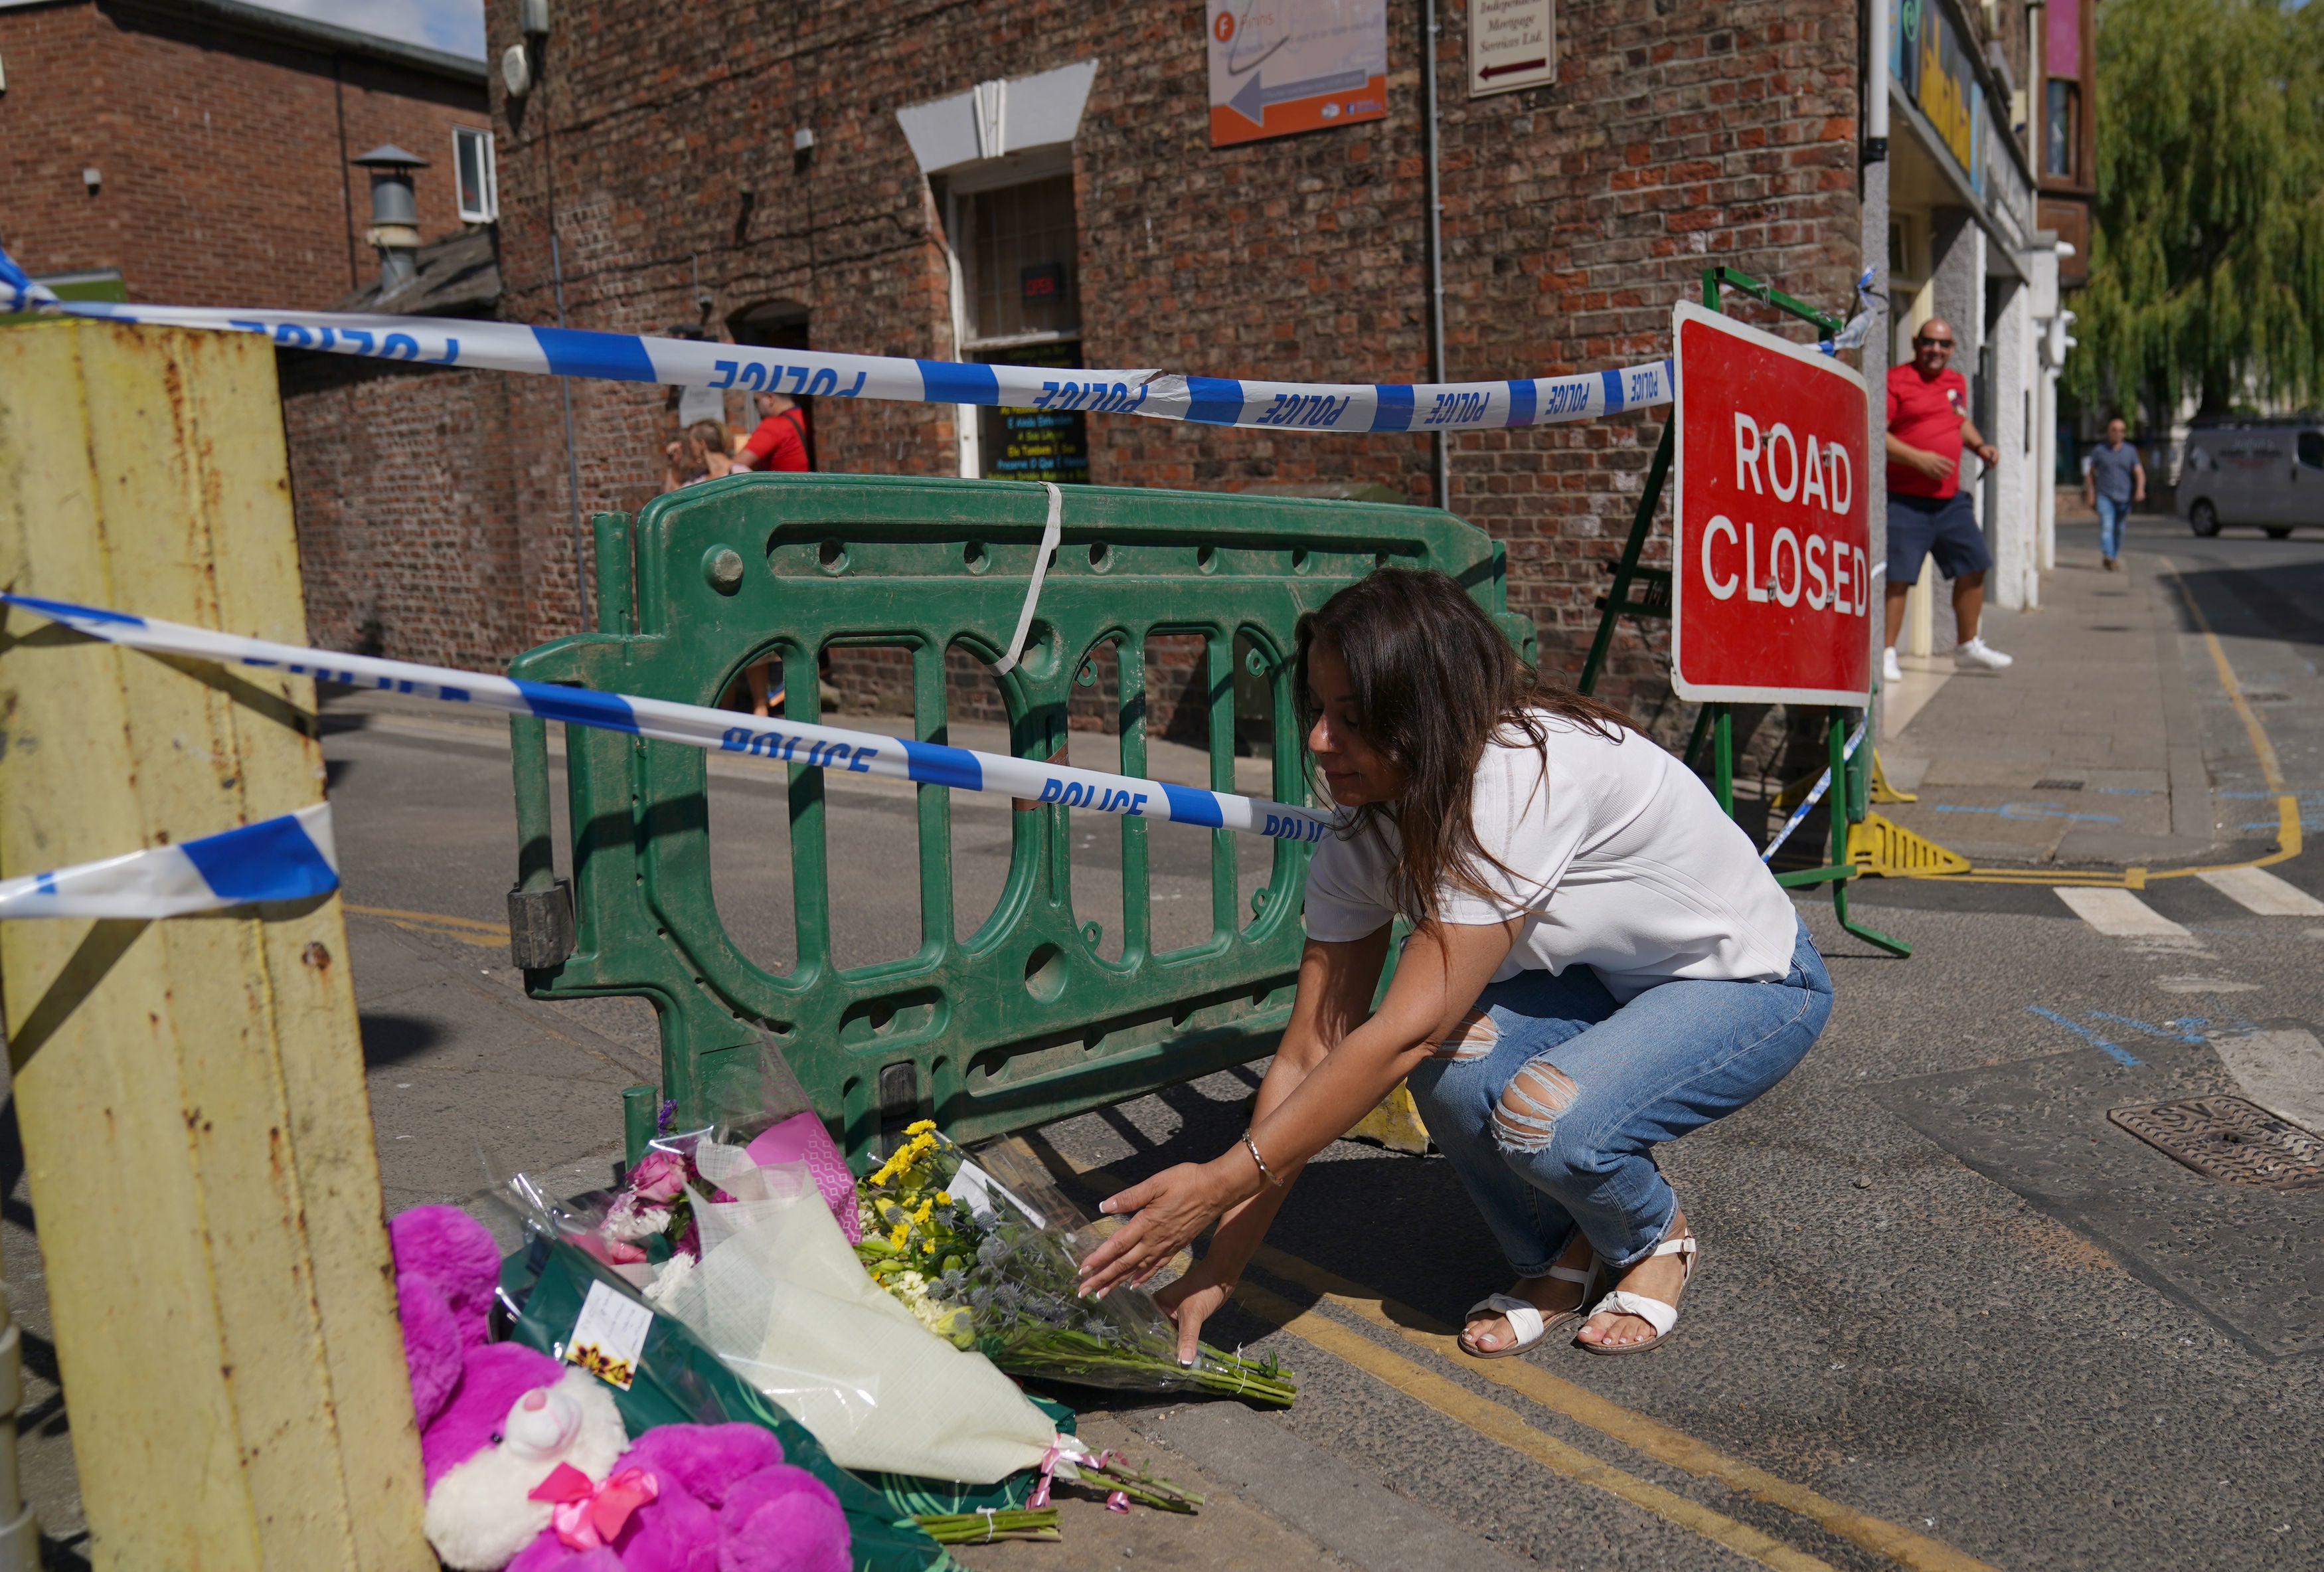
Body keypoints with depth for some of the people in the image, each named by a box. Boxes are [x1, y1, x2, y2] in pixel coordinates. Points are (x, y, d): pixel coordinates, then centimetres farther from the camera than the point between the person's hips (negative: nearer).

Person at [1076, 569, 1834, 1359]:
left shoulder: (1527, 775, -35)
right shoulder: (1363, 835, -13)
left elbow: (1404, 1031, -38)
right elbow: (1308, 1058, -12)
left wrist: (1222, 1182, -35)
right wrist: (1216, 1271, -15)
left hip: (1755, 980, -5)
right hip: (1601, 983, 6)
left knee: (1547, 1117, -33)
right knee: (1451, 1055, -27)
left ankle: (1655, 1235, 4)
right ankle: (1560, 1262, 3)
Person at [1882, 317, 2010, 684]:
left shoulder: (1956, 382, 15)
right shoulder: (1895, 380, -7)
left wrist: (1979, 446, 12)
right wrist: (1917, 458, -21)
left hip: (1951, 499, 7)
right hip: (1905, 500, -7)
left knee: (1974, 567, 12)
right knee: (1898, 576, -11)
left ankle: (1968, 644, 29)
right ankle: (1887, 654, 0)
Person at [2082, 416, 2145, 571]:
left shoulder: (2131, 451, 9)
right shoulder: (2099, 451, 7)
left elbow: (2139, 473, 1)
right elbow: (2090, 473, 13)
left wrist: (2140, 489, -17)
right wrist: (2090, 493, 3)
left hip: (2124, 497, 2)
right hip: (2104, 496, -2)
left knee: (2119, 530, 8)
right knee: (2106, 526, -19)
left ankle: (2114, 557, 23)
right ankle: (2107, 556, -33)